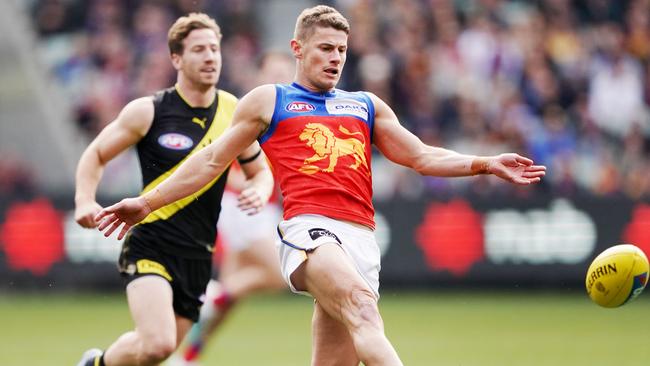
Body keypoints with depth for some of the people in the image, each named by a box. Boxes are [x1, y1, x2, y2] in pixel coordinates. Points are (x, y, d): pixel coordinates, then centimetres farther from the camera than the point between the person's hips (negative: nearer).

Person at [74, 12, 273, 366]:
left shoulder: (234, 112, 5)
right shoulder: (148, 111, -5)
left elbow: (261, 170, 18)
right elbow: (96, 154, 7)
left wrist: (258, 191, -6)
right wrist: (85, 201, -11)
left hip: (198, 255, 5)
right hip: (150, 246, -5)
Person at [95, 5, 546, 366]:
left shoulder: (367, 105, 29)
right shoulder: (268, 101, 19)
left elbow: (421, 156, 29)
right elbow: (213, 160, 21)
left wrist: (487, 164, 17)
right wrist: (148, 202, 17)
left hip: (361, 238, 6)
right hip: (309, 228, -6)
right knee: (362, 307, -33)